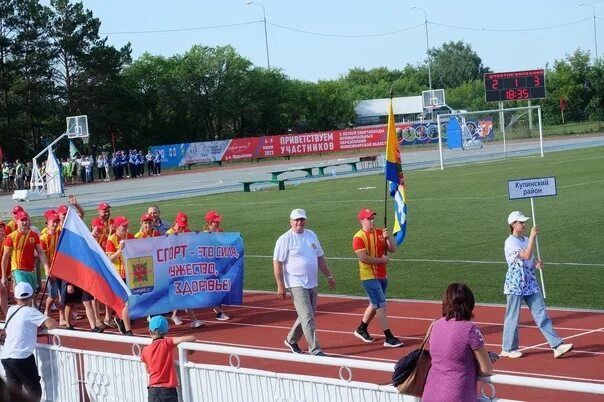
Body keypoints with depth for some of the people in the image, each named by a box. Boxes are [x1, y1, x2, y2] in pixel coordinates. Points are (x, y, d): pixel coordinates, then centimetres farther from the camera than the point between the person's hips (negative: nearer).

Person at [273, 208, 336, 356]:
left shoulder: (311, 235, 12)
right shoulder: (285, 239, -8)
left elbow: (320, 257, 19)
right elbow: (277, 263, -10)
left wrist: (329, 276, 16)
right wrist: (280, 285, -15)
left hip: (313, 284, 7)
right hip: (296, 284, -7)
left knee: (306, 315, 14)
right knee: (307, 317, -11)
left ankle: (291, 340, 33)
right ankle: (315, 350, -10)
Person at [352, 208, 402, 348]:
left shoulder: (380, 233, 8)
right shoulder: (359, 237, -13)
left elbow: (393, 249, 6)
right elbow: (363, 258, -22)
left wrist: (387, 237, -11)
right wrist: (381, 260, -16)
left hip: (382, 275, 8)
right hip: (369, 277, -8)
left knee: (375, 304, 18)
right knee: (381, 305, -11)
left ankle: (361, 329, 35)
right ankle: (389, 338, -10)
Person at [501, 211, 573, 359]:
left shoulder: (526, 240, 12)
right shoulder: (510, 242, -13)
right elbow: (526, 256, -25)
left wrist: (537, 264, -1)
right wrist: (533, 237, -24)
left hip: (531, 282, 7)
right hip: (515, 284, -7)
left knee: (541, 313, 1)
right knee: (513, 317, 3)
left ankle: (557, 346, -3)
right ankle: (508, 349, 16)